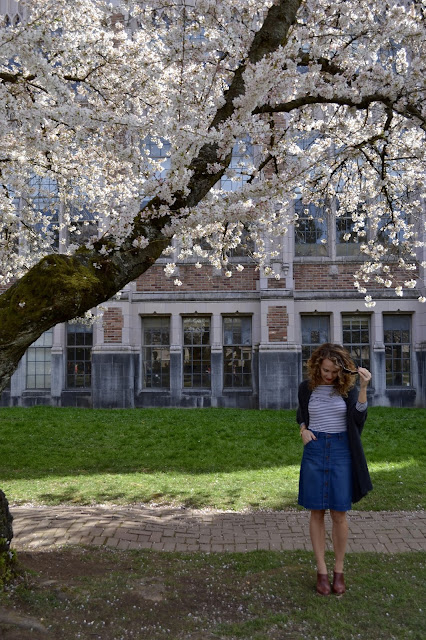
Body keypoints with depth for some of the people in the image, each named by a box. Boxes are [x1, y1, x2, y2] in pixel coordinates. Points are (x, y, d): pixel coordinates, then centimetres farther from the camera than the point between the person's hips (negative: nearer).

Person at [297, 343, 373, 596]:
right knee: (317, 512, 5)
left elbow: (359, 418, -15)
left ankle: (339, 570, 20)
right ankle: (322, 571, 16)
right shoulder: (307, 387, 1)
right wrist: (303, 429, -3)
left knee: (339, 513, 3)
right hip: (315, 450, 1)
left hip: (341, 451, -1)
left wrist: (364, 387, -24)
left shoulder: (348, 387, -3)